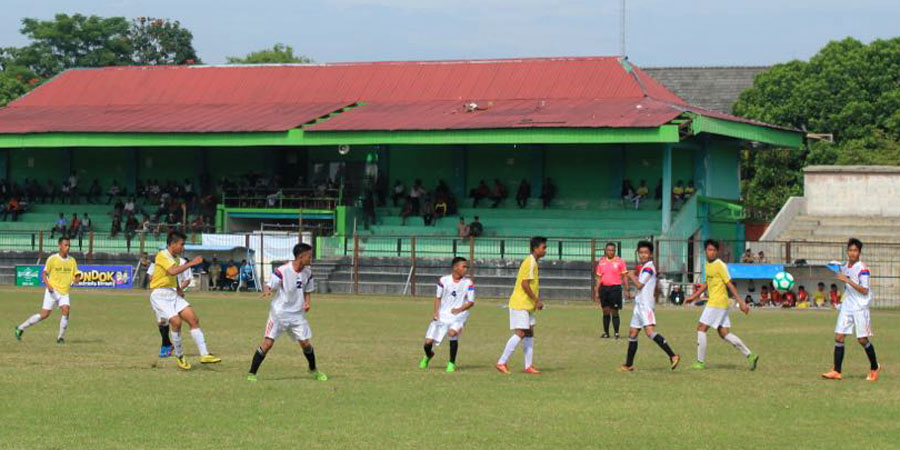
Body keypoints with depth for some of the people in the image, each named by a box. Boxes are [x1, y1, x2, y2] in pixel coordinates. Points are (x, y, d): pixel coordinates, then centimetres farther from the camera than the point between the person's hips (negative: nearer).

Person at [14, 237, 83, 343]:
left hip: (64, 292, 3)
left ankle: (61, 337, -8)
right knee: (44, 315, -5)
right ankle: (21, 328, 10)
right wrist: (48, 285, -16)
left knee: (65, 311, -20)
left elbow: (77, 275, 11)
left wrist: (76, 279, -14)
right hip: (53, 291, -3)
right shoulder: (52, 259, -5)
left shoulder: (72, 261, 4)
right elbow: (44, 273, 0)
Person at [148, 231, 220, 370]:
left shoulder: (175, 259, 13)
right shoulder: (162, 255, -13)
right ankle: (179, 356, -3)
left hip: (173, 294, 8)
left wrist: (178, 289, 16)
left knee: (193, 319, -6)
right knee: (176, 321, -22)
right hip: (160, 295, -8)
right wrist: (192, 263, -27)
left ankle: (204, 355, -7)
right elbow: (173, 271, -30)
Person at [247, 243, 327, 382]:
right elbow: (270, 286, -18)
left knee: (305, 343, 6)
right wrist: (267, 291, -42)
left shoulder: (307, 272, 1)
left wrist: (308, 302, -4)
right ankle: (251, 374, -4)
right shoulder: (283, 271, -18)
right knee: (268, 342, -11)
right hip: (279, 312, -5)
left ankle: (313, 370, 31)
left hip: (297, 314, 5)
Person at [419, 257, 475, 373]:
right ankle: (428, 355, 38)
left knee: (452, 332, -34)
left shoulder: (468, 283, -4)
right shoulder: (444, 280, -1)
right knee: (428, 342, -2)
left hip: (458, 316, -2)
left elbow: (471, 302, -4)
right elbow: (438, 297, 10)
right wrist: (436, 312, -3)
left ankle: (452, 363, -13)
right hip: (442, 315, 2)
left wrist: (460, 309, -21)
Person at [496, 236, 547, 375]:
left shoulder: (533, 262, 15)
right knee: (520, 333, -12)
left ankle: (529, 366, 11)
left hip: (527, 305, 10)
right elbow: (525, 284, -22)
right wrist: (537, 300, -17)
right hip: (520, 304, -10)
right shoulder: (530, 262, -16)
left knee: (529, 333, 9)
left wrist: (536, 301, 13)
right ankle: (501, 362, -9)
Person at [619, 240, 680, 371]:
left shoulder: (649, 267, -11)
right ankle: (629, 365, 20)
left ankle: (672, 356, -31)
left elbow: (639, 285, -14)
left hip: (646, 305, -10)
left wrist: (631, 276, 1)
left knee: (650, 331, -23)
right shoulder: (644, 267, 19)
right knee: (632, 333, 13)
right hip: (639, 305, 10)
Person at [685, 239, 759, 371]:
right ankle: (749, 355, 7)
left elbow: (730, 285, -15)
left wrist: (741, 302, -16)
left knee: (701, 328, -5)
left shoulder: (720, 265, -12)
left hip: (717, 303, -9)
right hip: (713, 302, 9)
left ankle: (701, 362, -1)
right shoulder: (708, 265, 15)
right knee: (724, 333, 7)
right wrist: (694, 296, 24)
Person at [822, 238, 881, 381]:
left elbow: (864, 290, -19)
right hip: (847, 306, 6)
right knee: (839, 337, -4)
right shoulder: (844, 267, 11)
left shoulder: (862, 268, -11)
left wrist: (847, 281, -23)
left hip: (860, 308, -6)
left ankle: (875, 368, 18)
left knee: (862, 340, -2)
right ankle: (836, 371, -3)